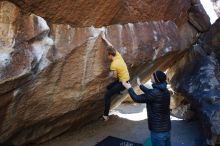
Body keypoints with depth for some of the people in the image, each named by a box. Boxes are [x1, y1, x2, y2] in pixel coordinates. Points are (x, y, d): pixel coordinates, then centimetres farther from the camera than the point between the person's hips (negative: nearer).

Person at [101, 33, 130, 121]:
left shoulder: (113, 65, -23)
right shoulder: (118, 55, -1)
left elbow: (115, 76, -18)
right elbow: (111, 47, 12)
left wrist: (110, 75, 3)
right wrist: (104, 39, 19)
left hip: (123, 83, -9)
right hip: (126, 80, 9)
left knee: (107, 96, -10)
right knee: (109, 87, 23)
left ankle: (105, 115, -10)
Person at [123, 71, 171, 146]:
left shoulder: (155, 93, -24)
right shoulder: (165, 91, 2)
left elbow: (137, 99, -14)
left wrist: (129, 88, 1)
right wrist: (140, 85, 31)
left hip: (158, 131, -8)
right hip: (167, 128, 8)